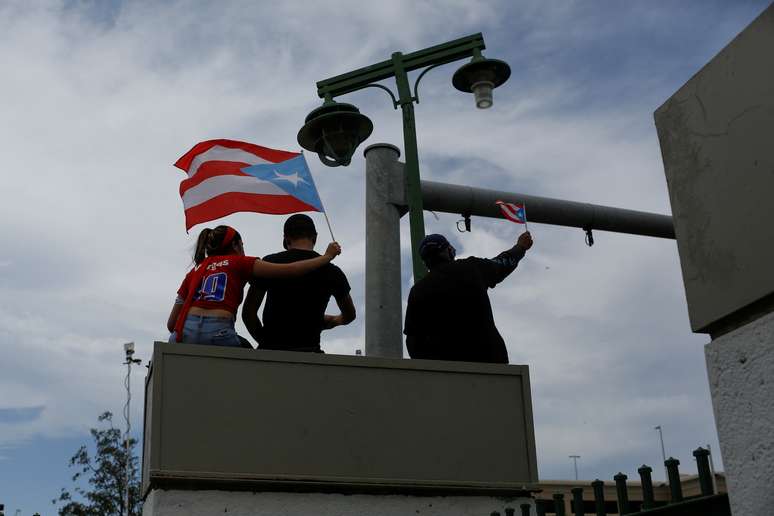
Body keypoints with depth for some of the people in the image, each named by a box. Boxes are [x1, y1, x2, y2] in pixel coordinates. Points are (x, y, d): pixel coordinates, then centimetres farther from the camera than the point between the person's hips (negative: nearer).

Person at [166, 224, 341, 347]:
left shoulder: (194, 271, 28)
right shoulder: (239, 262, 17)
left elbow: (171, 324, 23)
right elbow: (289, 270, 10)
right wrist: (327, 257, 19)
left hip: (185, 331, 4)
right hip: (218, 333, -4)